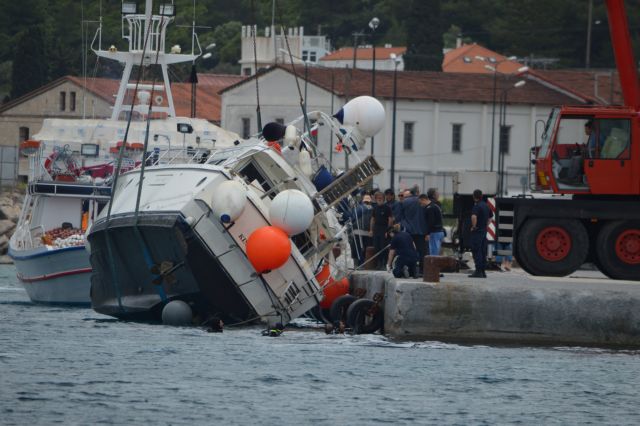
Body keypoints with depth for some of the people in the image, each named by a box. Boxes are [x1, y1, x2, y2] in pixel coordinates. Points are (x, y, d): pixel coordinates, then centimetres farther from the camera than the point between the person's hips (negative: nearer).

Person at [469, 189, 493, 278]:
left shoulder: (476, 206, -15)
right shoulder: (486, 206, 12)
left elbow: (474, 217, -33)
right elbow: (490, 217, 27)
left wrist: (474, 226, -18)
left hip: (477, 231, -8)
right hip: (484, 231, 8)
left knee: (477, 252, -7)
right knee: (483, 252, 11)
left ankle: (478, 271, -10)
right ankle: (483, 272, 14)